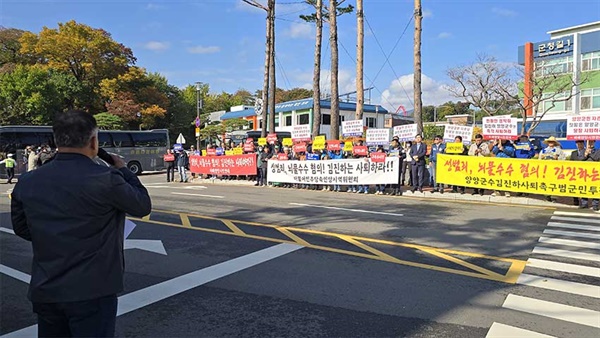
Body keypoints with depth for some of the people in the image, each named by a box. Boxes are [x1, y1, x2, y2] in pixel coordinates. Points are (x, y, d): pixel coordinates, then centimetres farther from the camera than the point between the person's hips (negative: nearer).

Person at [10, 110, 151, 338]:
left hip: (44, 292, 6)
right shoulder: (105, 179, -19)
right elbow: (143, 206, -4)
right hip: (92, 291, -5)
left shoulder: (27, 182, -2)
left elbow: (21, 228, 12)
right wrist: (123, 171, 8)